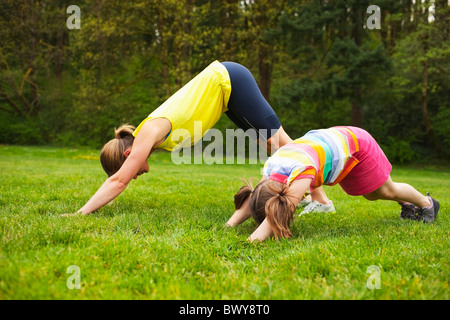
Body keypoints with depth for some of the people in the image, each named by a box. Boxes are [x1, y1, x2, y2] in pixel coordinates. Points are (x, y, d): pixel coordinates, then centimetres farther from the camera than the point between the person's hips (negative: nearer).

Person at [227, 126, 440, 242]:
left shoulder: (301, 171, -47)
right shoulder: (269, 170, -25)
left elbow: (277, 213, -58)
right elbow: (252, 199, -20)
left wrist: (256, 238, -67)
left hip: (354, 143, -6)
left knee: (387, 190, 11)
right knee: (371, 195, 23)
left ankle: (427, 203, 41)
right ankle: (407, 204, 51)